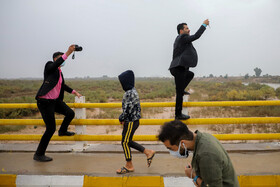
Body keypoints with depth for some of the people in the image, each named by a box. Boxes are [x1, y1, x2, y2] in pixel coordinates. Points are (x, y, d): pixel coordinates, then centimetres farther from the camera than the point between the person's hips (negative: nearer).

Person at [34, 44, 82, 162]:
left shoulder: (59, 71, 14)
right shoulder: (49, 66, -8)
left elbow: (62, 85, 28)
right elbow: (57, 64, -32)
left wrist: (73, 91, 28)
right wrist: (67, 53, -39)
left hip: (55, 100, 8)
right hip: (45, 101, -8)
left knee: (70, 113, 4)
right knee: (51, 128, -6)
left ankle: (62, 131, 33)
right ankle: (38, 154, 8)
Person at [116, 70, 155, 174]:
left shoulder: (130, 93, -20)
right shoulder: (132, 91, 12)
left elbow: (127, 109, -24)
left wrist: (121, 118, -7)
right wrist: (123, 119, 13)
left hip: (131, 121, -10)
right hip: (133, 120, 10)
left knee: (125, 142, 1)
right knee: (128, 141, 17)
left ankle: (129, 166, 15)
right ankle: (148, 152, 23)